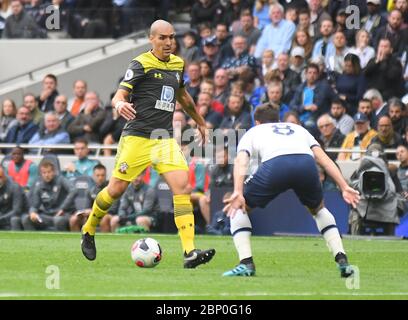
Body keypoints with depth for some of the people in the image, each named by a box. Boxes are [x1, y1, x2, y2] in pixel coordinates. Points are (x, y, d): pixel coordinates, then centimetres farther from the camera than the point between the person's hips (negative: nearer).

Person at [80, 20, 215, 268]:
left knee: (182, 186, -14)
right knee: (116, 189, 0)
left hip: (165, 138, 5)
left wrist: (200, 123, 40)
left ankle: (190, 253, -21)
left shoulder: (177, 64, 13)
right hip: (137, 137, -5)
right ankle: (88, 232, 28)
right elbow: (119, 95, -14)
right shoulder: (141, 64, -6)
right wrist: (120, 104, -37)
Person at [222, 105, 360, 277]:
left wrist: (237, 193, -5)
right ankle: (342, 261, 19)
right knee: (319, 209, 33)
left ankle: (246, 263, 5)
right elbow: (324, 159, 26)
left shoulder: (252, 132, 33)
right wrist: (344, 187, 18)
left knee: (236, 208, 20)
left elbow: (241, 162, 10)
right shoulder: (298, 129, 42)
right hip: (307, 163, 3)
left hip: (275, 164, -3)